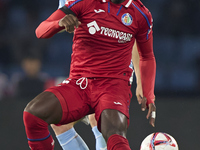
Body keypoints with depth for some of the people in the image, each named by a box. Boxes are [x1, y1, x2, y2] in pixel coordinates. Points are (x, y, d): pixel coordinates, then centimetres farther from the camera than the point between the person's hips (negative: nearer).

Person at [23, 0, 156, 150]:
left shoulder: (140, 14, 6)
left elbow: (147, 57, 21)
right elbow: (40, 31, -2)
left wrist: (149, 95, 8)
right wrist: (60, 23, -25)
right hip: (78, 82, 2)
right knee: (32, 113, -24)